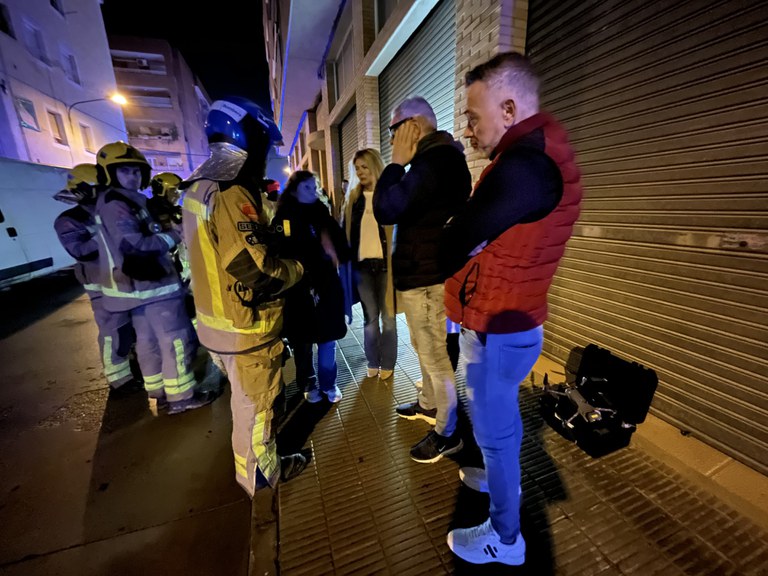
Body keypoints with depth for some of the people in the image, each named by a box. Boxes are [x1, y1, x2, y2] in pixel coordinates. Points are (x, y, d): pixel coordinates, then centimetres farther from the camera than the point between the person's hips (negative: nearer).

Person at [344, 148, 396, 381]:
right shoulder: (354, 197, 11)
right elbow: (347, 232, 12)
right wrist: (348, 260, 4)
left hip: (385, 263, -3)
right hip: (362, 264, 4)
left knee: (387, 316, 7)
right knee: (370, 317, 12)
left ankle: (387, 363, 21)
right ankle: (373, 363, 26)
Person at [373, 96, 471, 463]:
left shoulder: (435, 159, -20)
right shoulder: (437, 156, 15)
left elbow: (386, 210, -23)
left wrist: (396, 162, -13)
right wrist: (402, 164, 10)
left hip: (426, 277, -11)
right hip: (424, 271, 11)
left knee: (435, 354, 2)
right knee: (425, 347, 23)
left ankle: (448, 433, 21)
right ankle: (428, 404, 43)